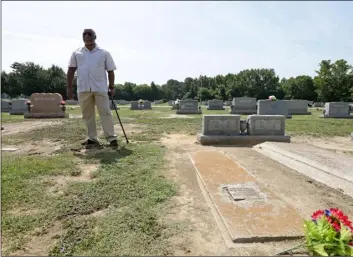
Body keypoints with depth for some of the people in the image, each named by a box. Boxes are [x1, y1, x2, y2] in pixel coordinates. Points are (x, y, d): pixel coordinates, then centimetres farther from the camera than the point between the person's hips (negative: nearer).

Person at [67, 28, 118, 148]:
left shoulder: (104, 53, 8)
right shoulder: (77, 53, 13)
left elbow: (110, 71, 8)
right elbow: (71, 70, 11)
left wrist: (111, 87, 2)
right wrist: (69, 87, 4)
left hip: (100, 88, -2)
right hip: (83, 88, 3)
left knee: (105, 112, -6)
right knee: (87, 115, 5)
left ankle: (111, 137, -4)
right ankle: (92, 138, 14)